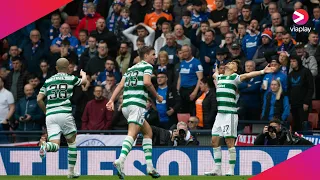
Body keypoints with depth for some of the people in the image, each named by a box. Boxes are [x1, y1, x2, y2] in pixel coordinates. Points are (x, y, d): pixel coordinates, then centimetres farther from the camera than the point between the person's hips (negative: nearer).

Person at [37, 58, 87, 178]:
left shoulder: (48, 81, 13)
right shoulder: (70, 79, 6)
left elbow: (39, 99, 9)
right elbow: (84, 81, 28)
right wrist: (83, 74, 51)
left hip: (50, 115, 2)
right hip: (64, 113, -2)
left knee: (55, 145, -2)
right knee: (72, 141, 18)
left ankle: (45, 146, -38)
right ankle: (71, 172, 16)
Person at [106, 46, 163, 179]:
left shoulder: (131, 68, 25)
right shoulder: (147, 66, 4)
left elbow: (120, 85, 14)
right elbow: (147, 82, -13)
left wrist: (112, 100, 5)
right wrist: (157, 96, -1)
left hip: (126, 104, 8)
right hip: (137, 104, -8)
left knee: (148, 132, 17)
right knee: (132, 134, -19)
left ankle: (150, 166, 11)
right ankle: (121, 160, -41)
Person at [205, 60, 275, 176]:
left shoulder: (235, 77, 0)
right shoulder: (220, 77, 19)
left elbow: (247, 75, -15)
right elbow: (214, 74, 42)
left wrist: (263, 71, -27)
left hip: (230, 113, -7)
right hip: (220, 113, 7)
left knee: (229, 141, -7)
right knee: (214, 140, 4)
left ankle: (231, 170, -5)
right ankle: (217, 169, 10)